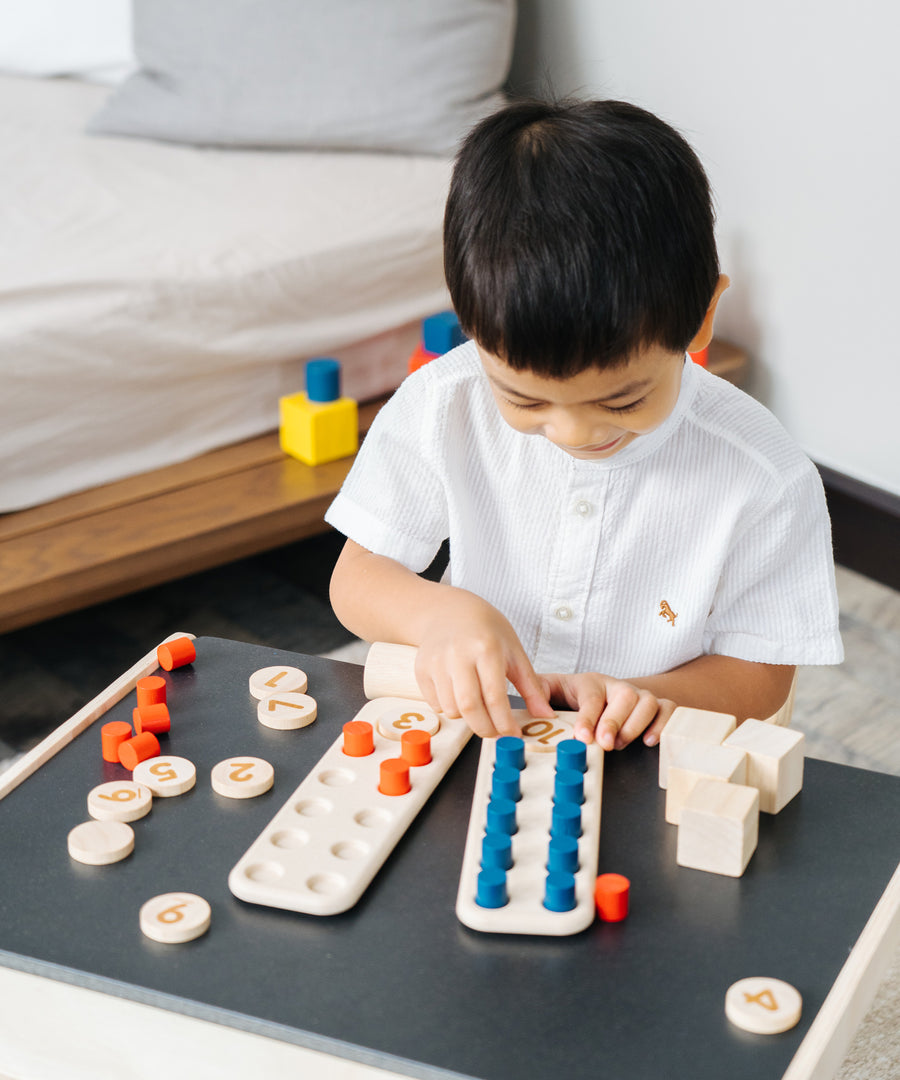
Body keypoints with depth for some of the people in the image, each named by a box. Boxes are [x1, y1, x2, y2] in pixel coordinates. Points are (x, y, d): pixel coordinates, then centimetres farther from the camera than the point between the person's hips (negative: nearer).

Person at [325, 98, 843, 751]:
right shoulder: (443, 405, -10)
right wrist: (438, 612, -23)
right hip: (466, 744, 2)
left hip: (646, 778, -1)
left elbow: (762, 675, -5)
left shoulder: (765, 478, -16)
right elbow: (356, 579, -2)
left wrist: (641, 696, -23)